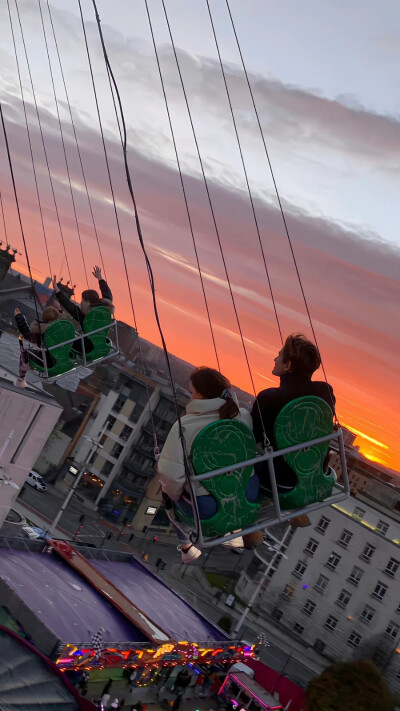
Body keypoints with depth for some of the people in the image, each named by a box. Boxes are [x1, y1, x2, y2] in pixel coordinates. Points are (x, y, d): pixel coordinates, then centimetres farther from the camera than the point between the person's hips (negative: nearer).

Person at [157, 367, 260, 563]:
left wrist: (173, 494, -2)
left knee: (169, 491, 29)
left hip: (206, 505, -3)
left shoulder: (184, 427, -24)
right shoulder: (243, 416, -10)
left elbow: (171, 475, -24)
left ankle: (186, 547, 39)